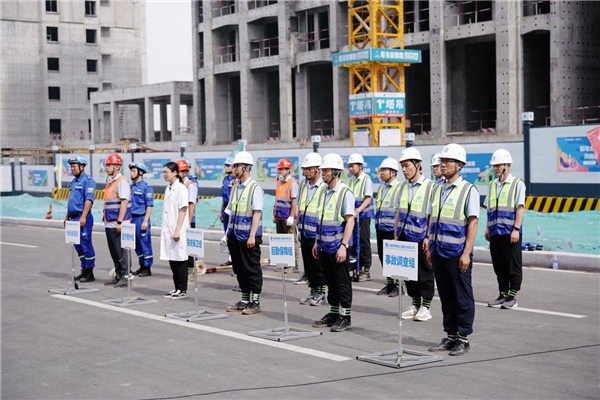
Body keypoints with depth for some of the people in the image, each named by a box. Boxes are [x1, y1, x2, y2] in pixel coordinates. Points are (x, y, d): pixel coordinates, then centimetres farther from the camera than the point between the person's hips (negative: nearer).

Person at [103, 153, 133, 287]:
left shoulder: (122, 181, -13)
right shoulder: (110, 182, 16)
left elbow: (124, 202, -19)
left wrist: (119, 222, -22)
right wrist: (105, 217, 19)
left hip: (118, 224, -9)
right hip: (109, 223, 9)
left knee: (121, 251, -4)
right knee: (114, 251, 12)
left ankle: (125, 276, 1)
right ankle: (118, 276, 19)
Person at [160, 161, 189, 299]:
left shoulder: (181, 188, -11)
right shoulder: (168, 189, 12)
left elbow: (183, 211, -14)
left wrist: (177, 230, -18)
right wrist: (164, 229, 13)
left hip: (178, 231, -8)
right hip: (168, 230, 8)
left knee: (180, 260, -1)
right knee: (172, 260, 10)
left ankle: (183, 290, 5)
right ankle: (177, 288, 18)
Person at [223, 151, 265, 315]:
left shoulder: (255, 188, -11)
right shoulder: (235, 187, 12)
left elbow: (257, 213, -15)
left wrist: (252, 236, -19)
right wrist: (228, 233, 14)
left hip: (249, 237, -8)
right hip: (235, 235, 8)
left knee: (252, 269, 0)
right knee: (239, 269, 12)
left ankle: (255, 302, 7)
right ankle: (244, 300, 21)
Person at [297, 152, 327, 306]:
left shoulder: (325, 187, -13)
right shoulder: (303, 184, 8)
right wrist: (299, 226, 14)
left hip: (317, 234, -7)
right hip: (305, 232, 7)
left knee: (318, 265, 1)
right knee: (308, 264, 12)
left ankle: (320, 293, 11)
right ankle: (313, 291, 21)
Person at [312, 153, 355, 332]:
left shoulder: (345, 193, -11)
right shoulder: (324, 192, 11)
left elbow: (350, 221, -16)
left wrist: (343, 246, -21)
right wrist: (317, 242, 16)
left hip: (338, 247, -7)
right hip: (324, 246, 7)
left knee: (342, 282, 0)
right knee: (331, 282, 13)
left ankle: (345, 316, 7)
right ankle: (333, 314, 21)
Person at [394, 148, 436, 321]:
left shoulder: (430, 186, -9)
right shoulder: (404, 186, 10)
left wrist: (429, 237, -14)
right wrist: (396, 235, 12)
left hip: (421, 238, -6)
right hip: (405, 237, 6)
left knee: (424, 273, 3)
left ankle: (425, 307, 12)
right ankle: (415, 304, 21)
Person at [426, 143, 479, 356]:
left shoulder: (468, 190, -6)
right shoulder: (439, 191, 13)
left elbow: (472, 223, -11)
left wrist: (466, 253, -16)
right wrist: (430, 247, 13)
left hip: (457, 253, -6)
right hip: (439, 252, 7)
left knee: (462, 296, 1)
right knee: (445, 296, 12)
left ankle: (463, 338, 8)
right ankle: (450, 336, 20)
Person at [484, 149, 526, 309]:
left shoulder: (517, 184, -3)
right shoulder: (492, 185, 13)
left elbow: (520, 208, -9)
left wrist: (516, 229, -15)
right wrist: (488, 228, 13)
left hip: (510, 233, -6)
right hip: (495, 232, 6)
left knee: (513, 265, 1)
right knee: (499, 266, 9)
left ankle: (512, 297, 7)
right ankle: (503, 295, 17)